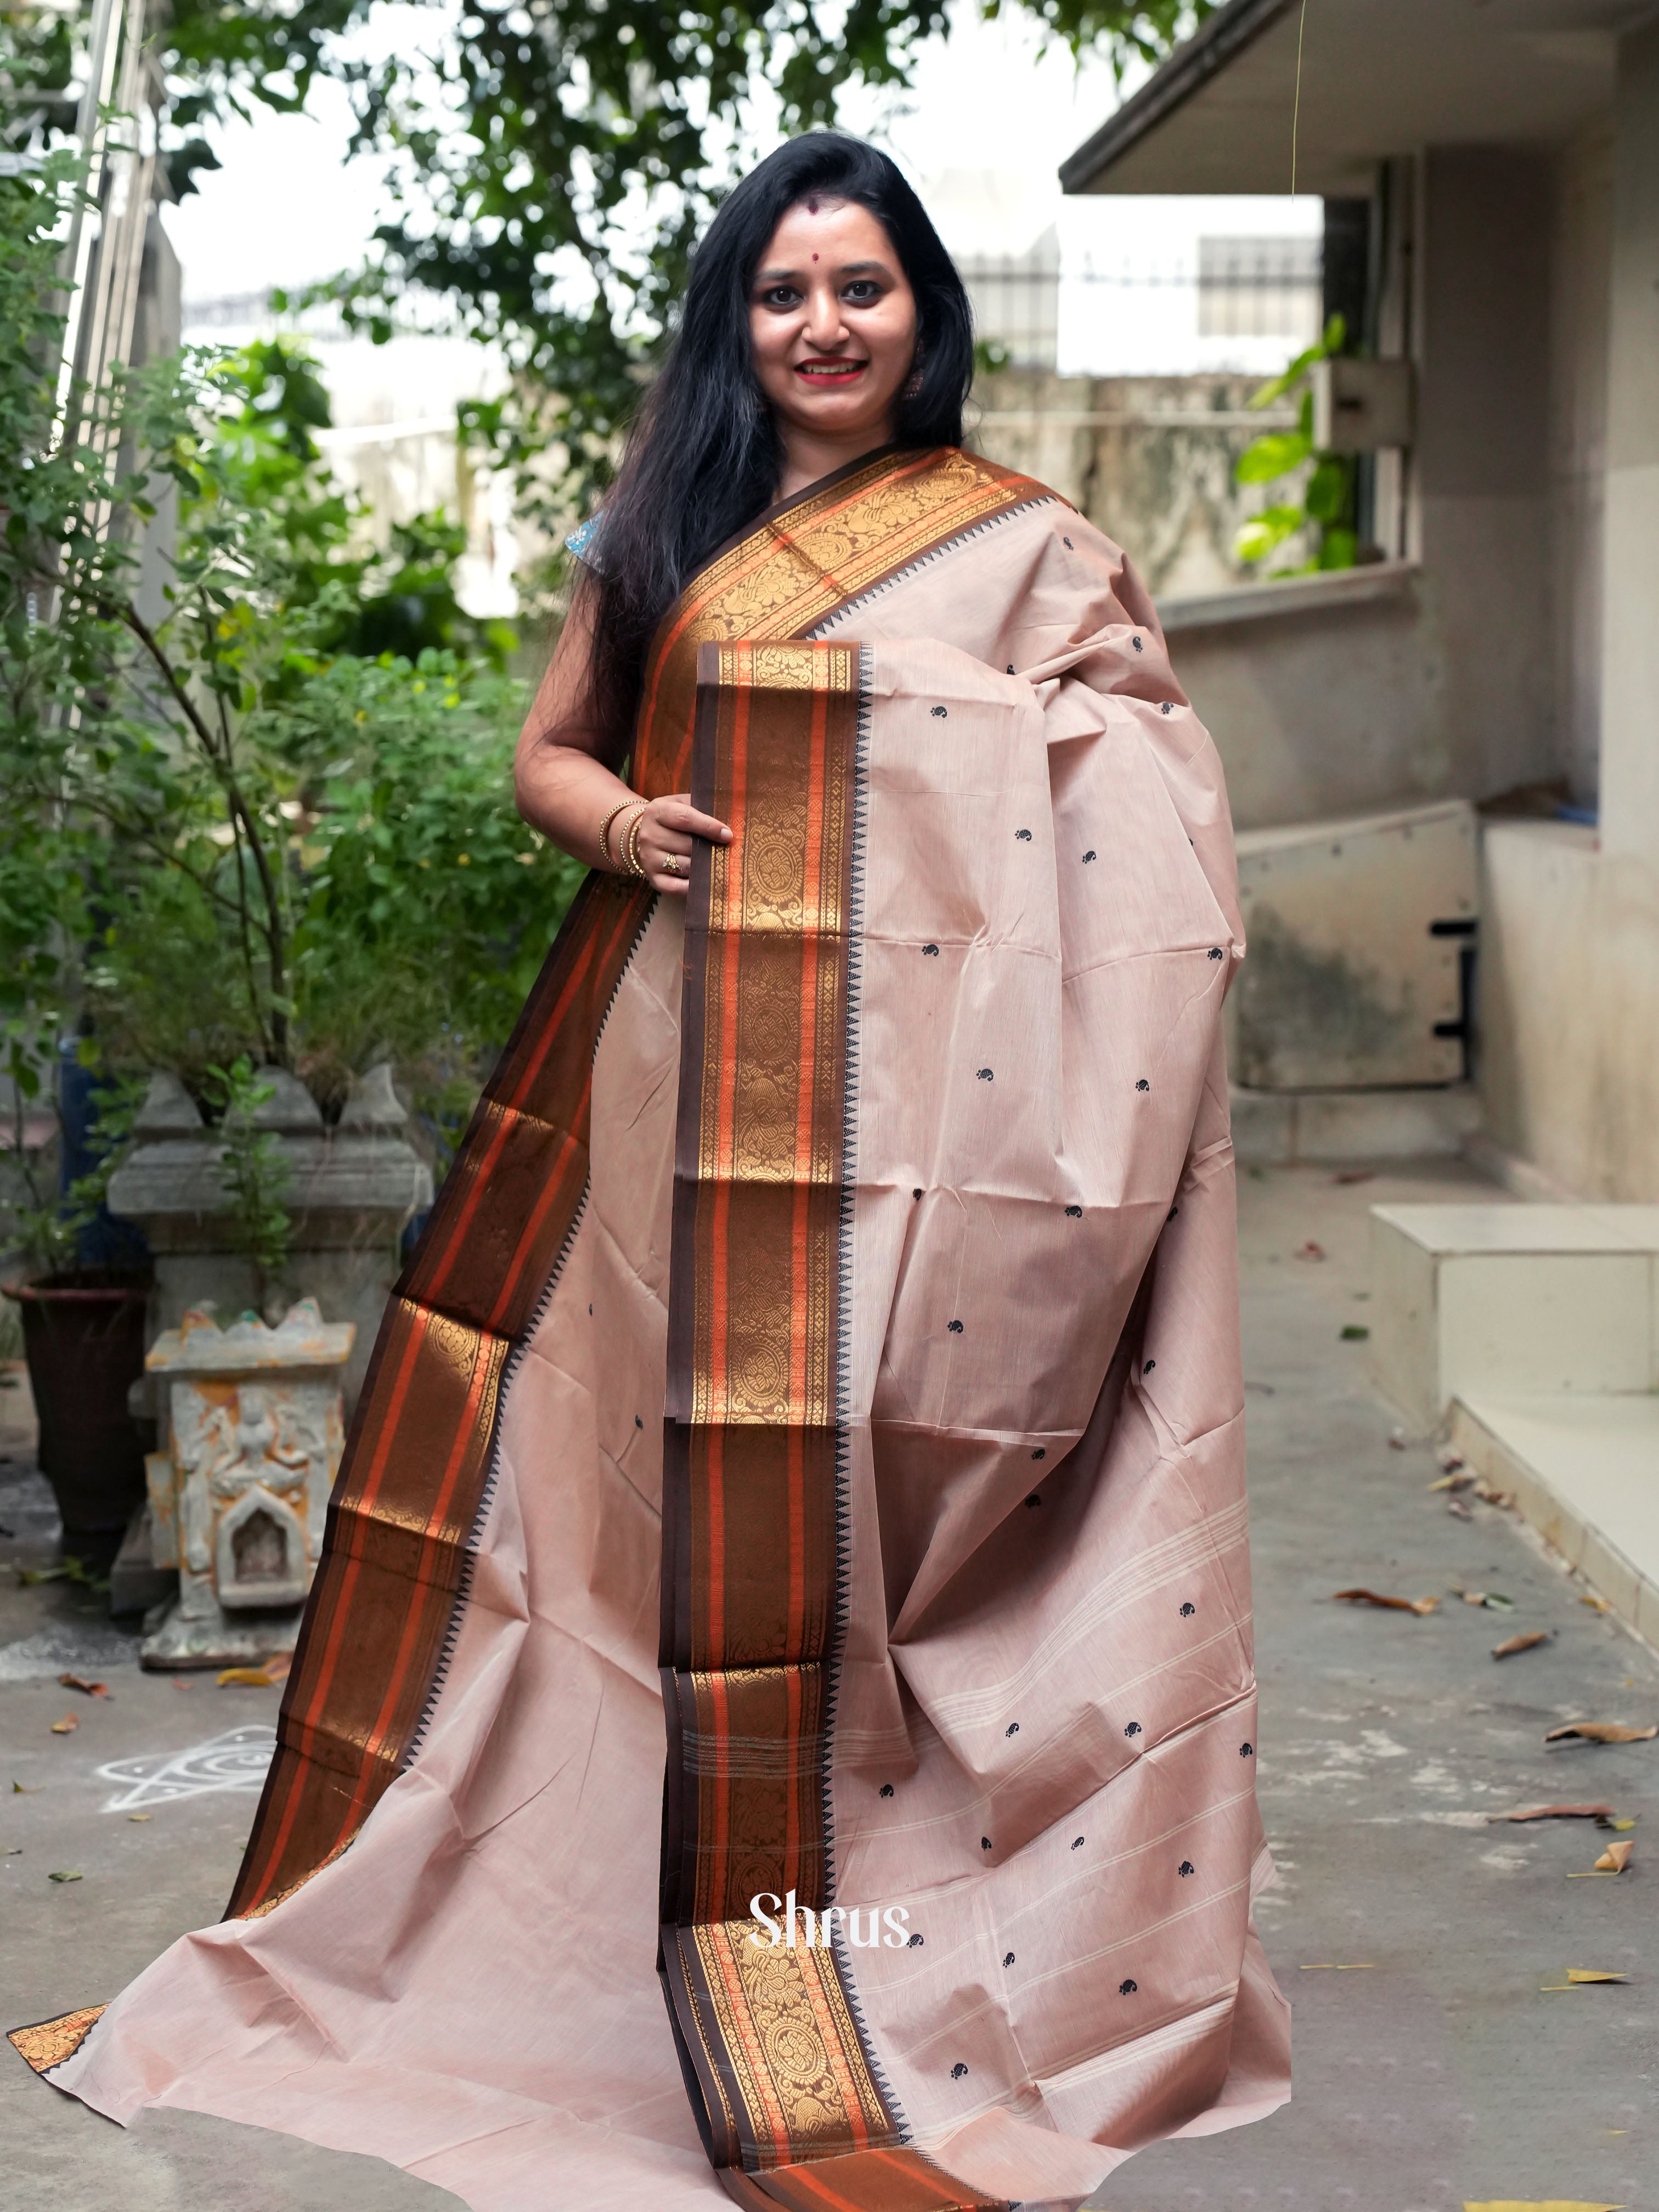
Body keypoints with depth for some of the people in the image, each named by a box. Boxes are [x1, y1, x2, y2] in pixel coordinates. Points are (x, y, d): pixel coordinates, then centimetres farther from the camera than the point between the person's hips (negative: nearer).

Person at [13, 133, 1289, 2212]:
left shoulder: (1029, 550, 4)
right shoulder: (661, 533, 14)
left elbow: (1153, 817, 2)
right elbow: (547, 747, 19)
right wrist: (617, 819, -4)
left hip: (899, 1099, -3)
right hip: (678, 1081, 3)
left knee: (859, 1507, -4)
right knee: (676, 1480, 6)